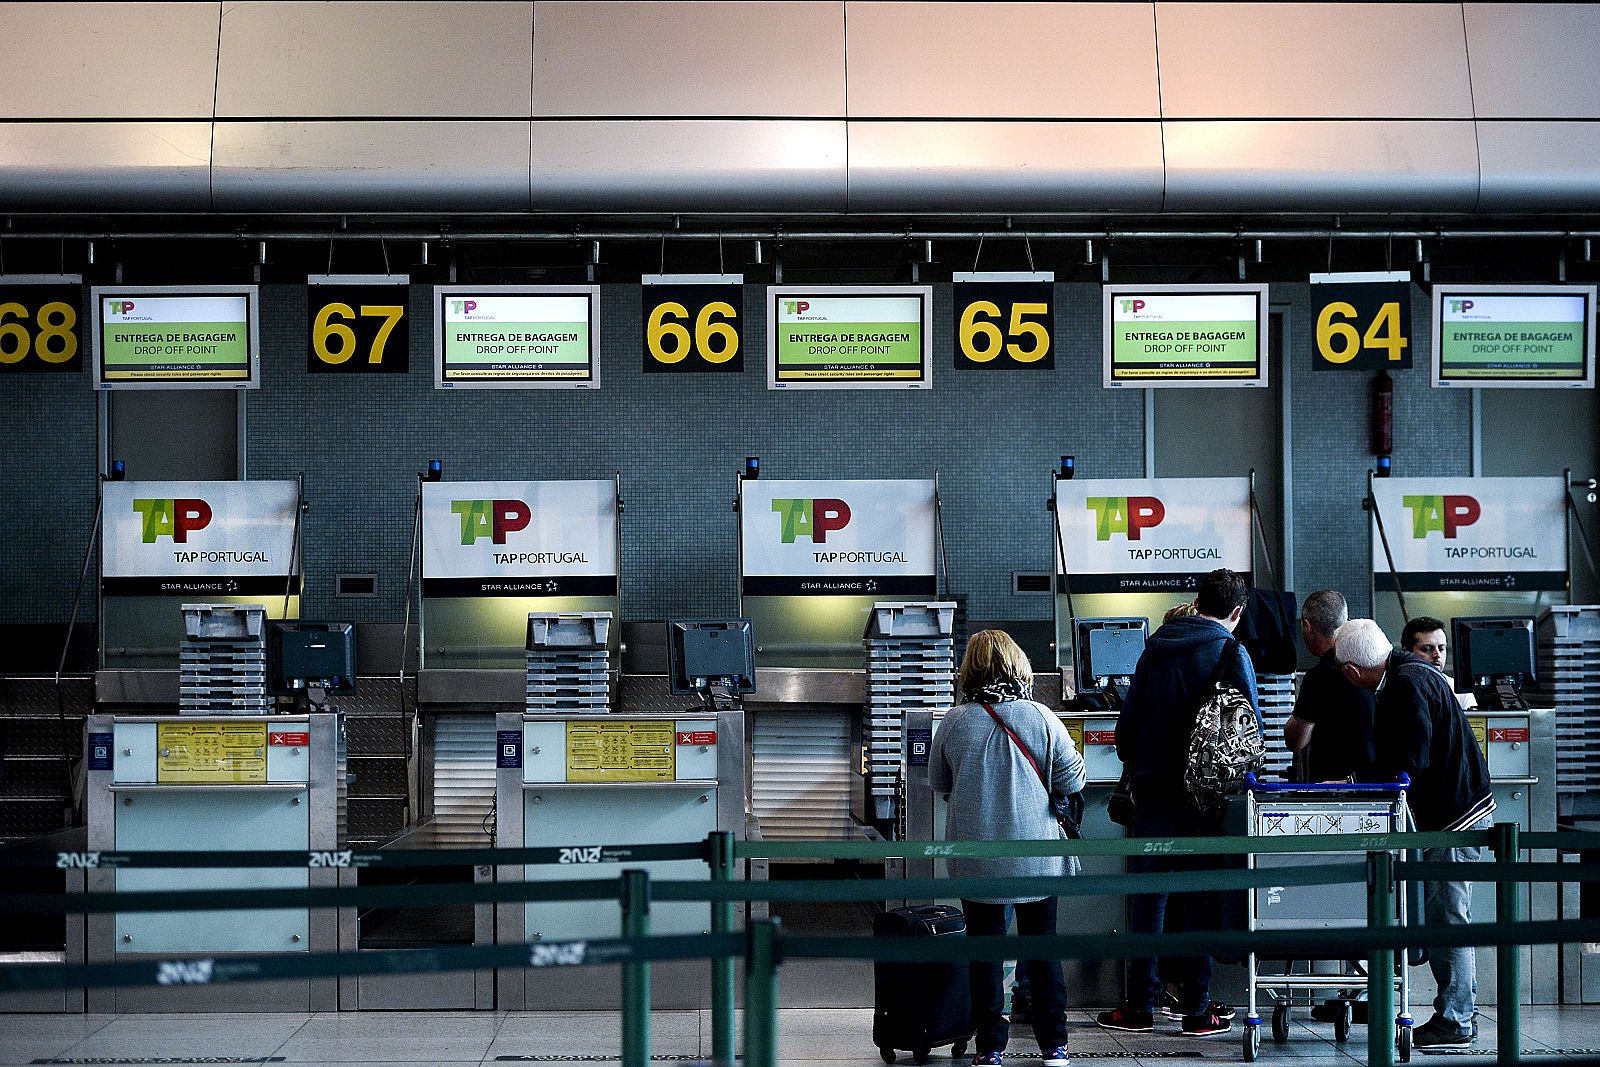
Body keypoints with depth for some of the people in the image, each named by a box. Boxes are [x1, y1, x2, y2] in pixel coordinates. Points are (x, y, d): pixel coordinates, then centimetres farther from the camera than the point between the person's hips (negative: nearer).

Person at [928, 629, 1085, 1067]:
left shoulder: (954, 722, -6)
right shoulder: (1041, 718, -8)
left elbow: (937, 782, 8)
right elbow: (1072, 779, -2)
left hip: (975, 858, 0)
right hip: (1036, 854, 0)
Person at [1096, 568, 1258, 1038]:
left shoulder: (1155, 648, 8)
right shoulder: (1230, 652, -5)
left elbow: (1128, 722, 10)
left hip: (1153, 793, 3)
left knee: (1148, 898, 6)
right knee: (1198, 901, 3)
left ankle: (1140, 1005, 9)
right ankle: (1197, 1007, 7)